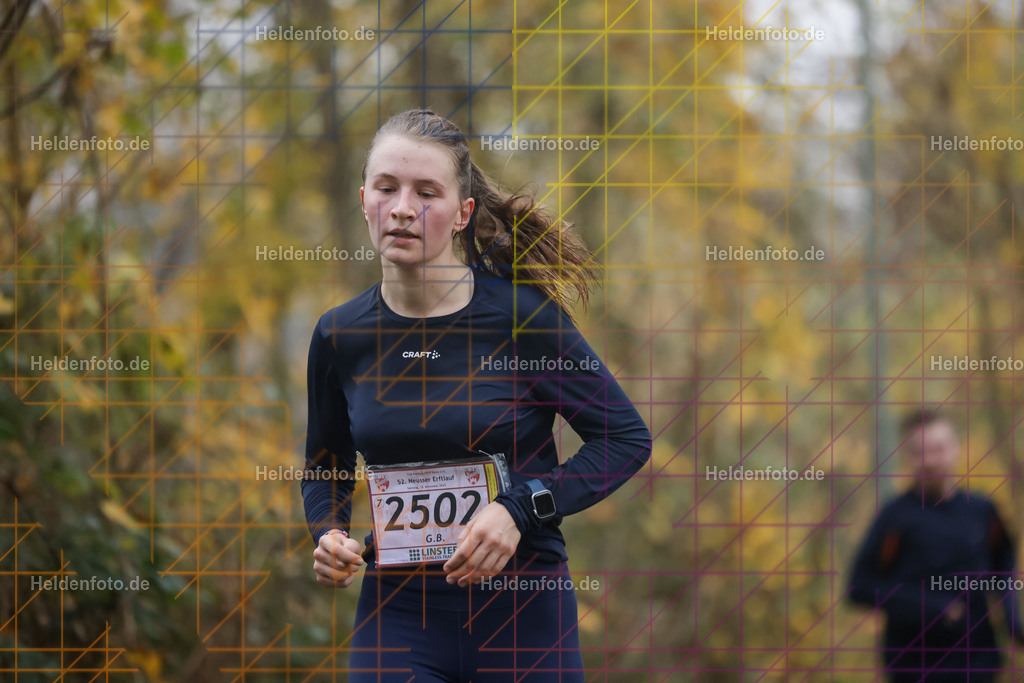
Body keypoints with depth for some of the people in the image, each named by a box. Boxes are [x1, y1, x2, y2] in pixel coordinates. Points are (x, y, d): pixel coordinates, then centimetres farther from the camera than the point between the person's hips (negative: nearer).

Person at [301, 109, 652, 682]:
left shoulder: (524, 315, -9)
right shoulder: (340, 336, 0)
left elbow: (628, 438, -4)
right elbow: (325, 467, 17)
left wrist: (521, 509, -15)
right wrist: (330, 535, -4)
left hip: (524, 612, -2)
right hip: (398, 611, 2)